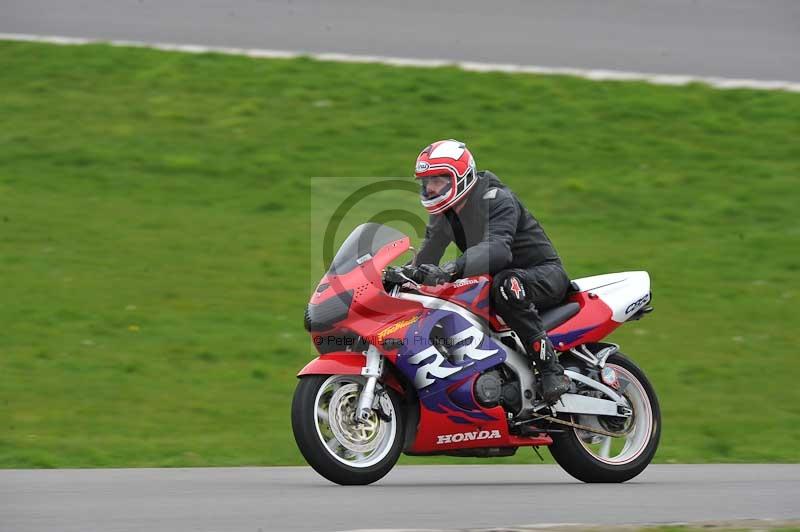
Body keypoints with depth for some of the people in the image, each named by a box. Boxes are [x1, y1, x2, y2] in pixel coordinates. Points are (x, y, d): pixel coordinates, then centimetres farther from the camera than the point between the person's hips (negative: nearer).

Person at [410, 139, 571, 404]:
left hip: (545, 274, -9)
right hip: (492, 279, 9)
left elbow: (497, 249, -40)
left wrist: (450, 270, -55)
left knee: (507, 285, -42)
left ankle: (550, 368, -37)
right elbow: (427, 256, 2)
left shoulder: (497, 200, -23)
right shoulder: (445, 212, 4)